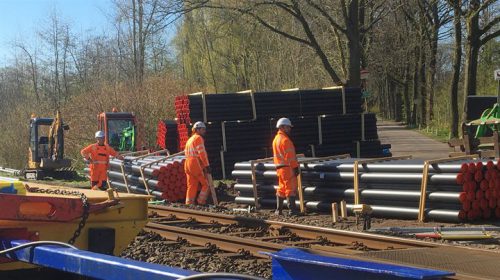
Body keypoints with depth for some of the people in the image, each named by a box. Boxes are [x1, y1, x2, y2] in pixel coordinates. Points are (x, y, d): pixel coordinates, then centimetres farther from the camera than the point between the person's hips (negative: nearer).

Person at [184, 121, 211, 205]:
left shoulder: (189, 139, 22)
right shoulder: (198, 138, -7)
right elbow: (202, 153, -15)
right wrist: (207, 165, -15)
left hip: (187, 164, 9)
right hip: (197, 165, -9)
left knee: (191, 186, 9)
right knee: (206, 184, 0)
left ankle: (189, 204, 6)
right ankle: (200, 202, -3)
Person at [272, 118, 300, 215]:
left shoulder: (276, 139, 15)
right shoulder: (285, 139, -14)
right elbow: (290, 155, -18)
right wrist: (295, 167, -15)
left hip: (279, 167, 9)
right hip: (287, 167, -9)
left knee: (281, 188, 15)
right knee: (291, 188, -7)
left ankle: (279, 210, 17)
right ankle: (292, 210, -9)